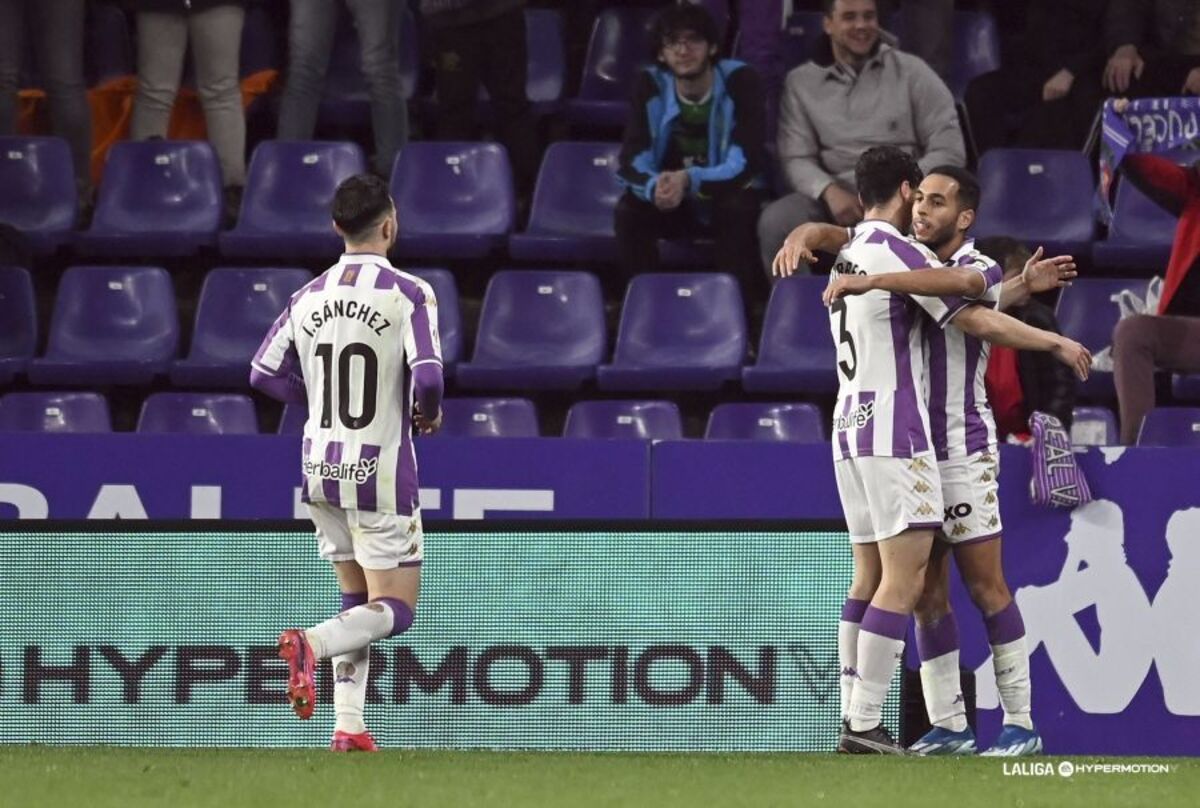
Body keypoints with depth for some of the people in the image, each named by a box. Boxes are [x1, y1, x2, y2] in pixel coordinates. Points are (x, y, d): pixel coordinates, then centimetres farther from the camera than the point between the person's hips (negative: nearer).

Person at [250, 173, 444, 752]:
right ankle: (311, 643, -27)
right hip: (380, 469, -6)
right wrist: (429, 413, 1)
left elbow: (264, 374, 7)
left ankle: (349, 726, 8)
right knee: (394, 609, 0)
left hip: (320, 465, 6)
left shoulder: (309, 297, 4)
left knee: (357, 599, 18)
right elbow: (427, 376, -22)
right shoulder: (410, 295, -12)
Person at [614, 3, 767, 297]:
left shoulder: (739, 82, -18)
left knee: (738, 209, -36)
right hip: (672, 198, 2)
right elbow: (633, 162, -17)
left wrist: (690, 180, -43)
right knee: (629, 211, -28)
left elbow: (747, 162, -26)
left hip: (726, 194, -2)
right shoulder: (651, 86, -10)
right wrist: (655, 187, -43)